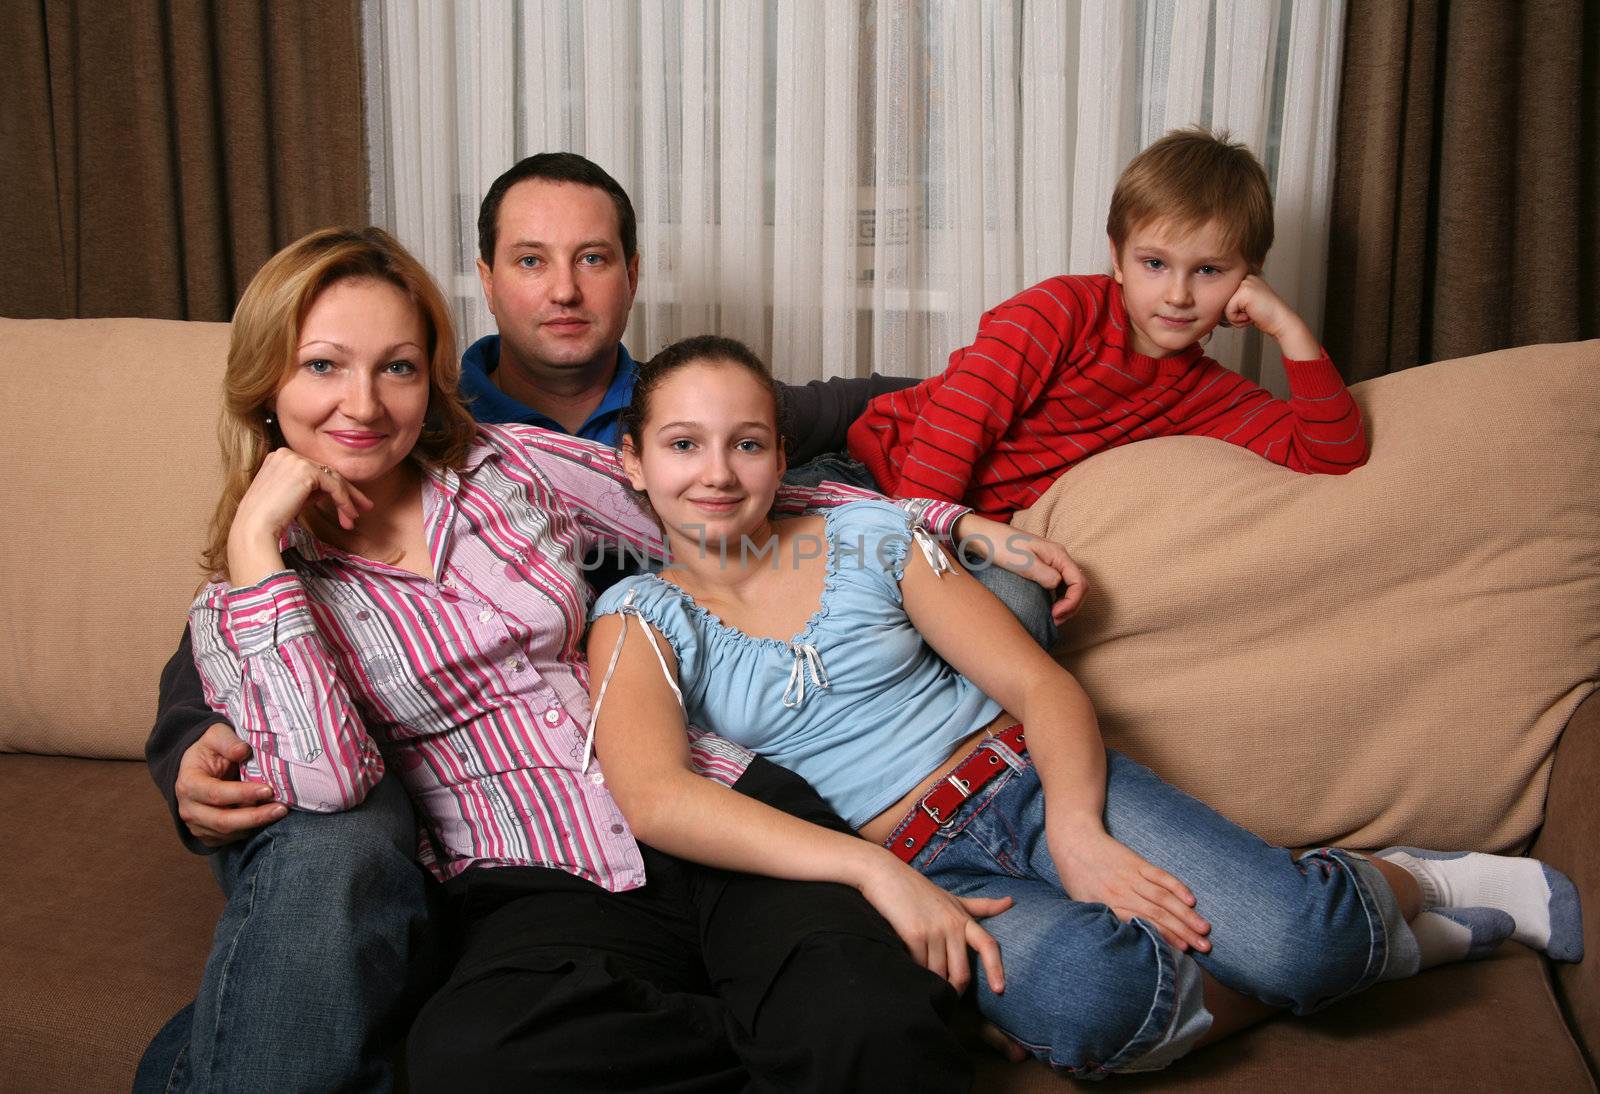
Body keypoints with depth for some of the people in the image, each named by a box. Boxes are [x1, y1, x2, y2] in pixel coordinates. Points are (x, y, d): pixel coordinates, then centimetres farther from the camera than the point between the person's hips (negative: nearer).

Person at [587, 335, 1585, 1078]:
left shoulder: (868, 536, 4)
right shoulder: (642, 619, 1)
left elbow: (1042, 685, 1)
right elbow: (656, 798, -18)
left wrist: (1077, 830, -18)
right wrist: (876, 870, -26)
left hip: (1032, 777, 1)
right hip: (921, 868, -1)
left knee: (1296, 937, -24)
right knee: (1076, 991, -34)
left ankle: (1405, 884, 12)